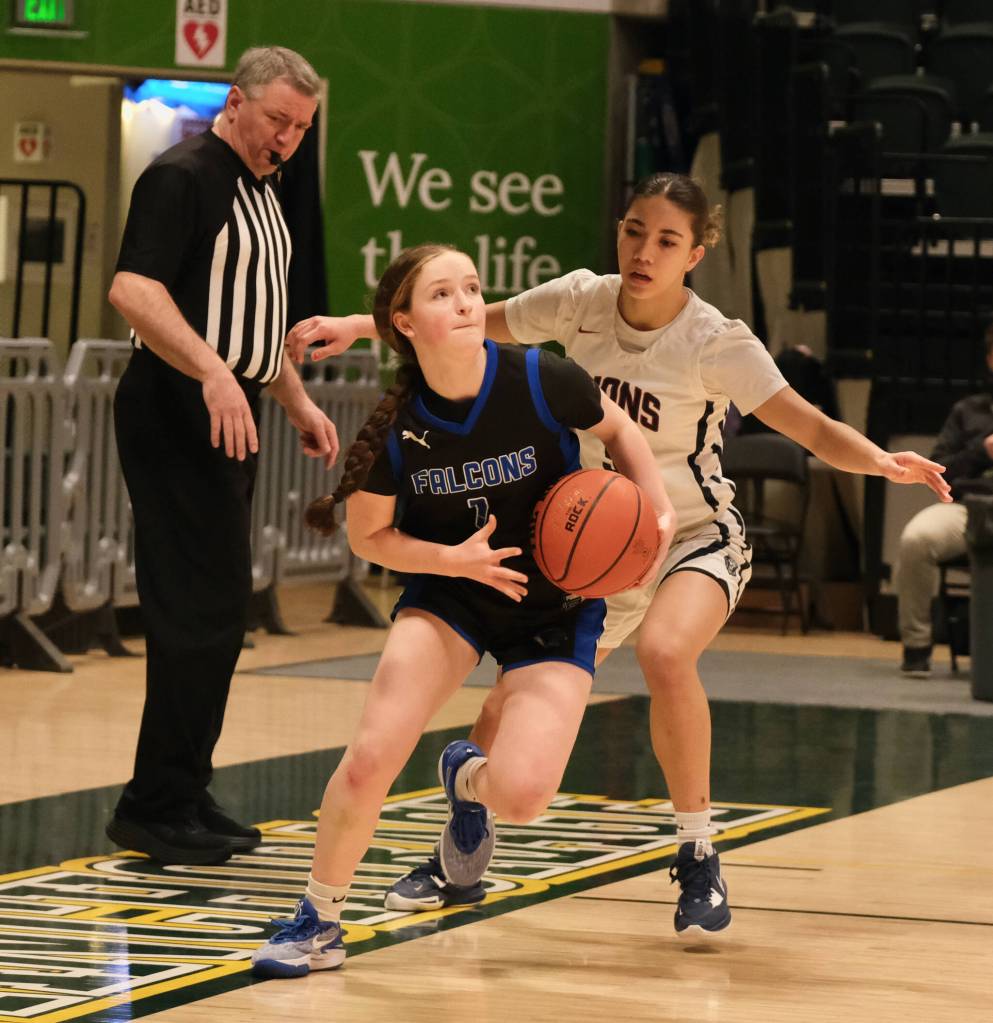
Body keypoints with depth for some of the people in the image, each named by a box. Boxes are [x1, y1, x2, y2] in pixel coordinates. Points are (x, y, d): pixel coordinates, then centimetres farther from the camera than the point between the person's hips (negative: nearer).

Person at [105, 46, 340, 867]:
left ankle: (184, 795, 16)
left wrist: (300, 404, 23)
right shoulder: (184, 177, -11)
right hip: (178, 417, -10)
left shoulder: (260, 194, 19)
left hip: (231, 418, 10)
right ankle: (156, 807, -7)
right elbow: (134, 289, -24)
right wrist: (213, 373, -33)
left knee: (219, 614, 10)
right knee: (199, 610, -11)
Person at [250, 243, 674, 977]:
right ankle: (319, 921, 4)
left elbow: (619, 429, 0)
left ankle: (468, 779, 22)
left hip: (556, 609, -1)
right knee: (371, 757, -20)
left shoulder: (542, 383, -21)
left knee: (522, 793, -19)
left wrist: (659, 510, -14)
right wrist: (453, 559, -18)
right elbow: (368, 534, -2)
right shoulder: (396, 428, -17)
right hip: (449, 594, 1)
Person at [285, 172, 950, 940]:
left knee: (664, 654, -36)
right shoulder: (582, 301, -10)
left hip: (696, 539, -4)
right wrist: (360, 326, -5)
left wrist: (882, 462, -41)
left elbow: (814, 428, -22)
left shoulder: (716, 343, -20)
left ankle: (699, 859, -19)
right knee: (507, 714, 1)